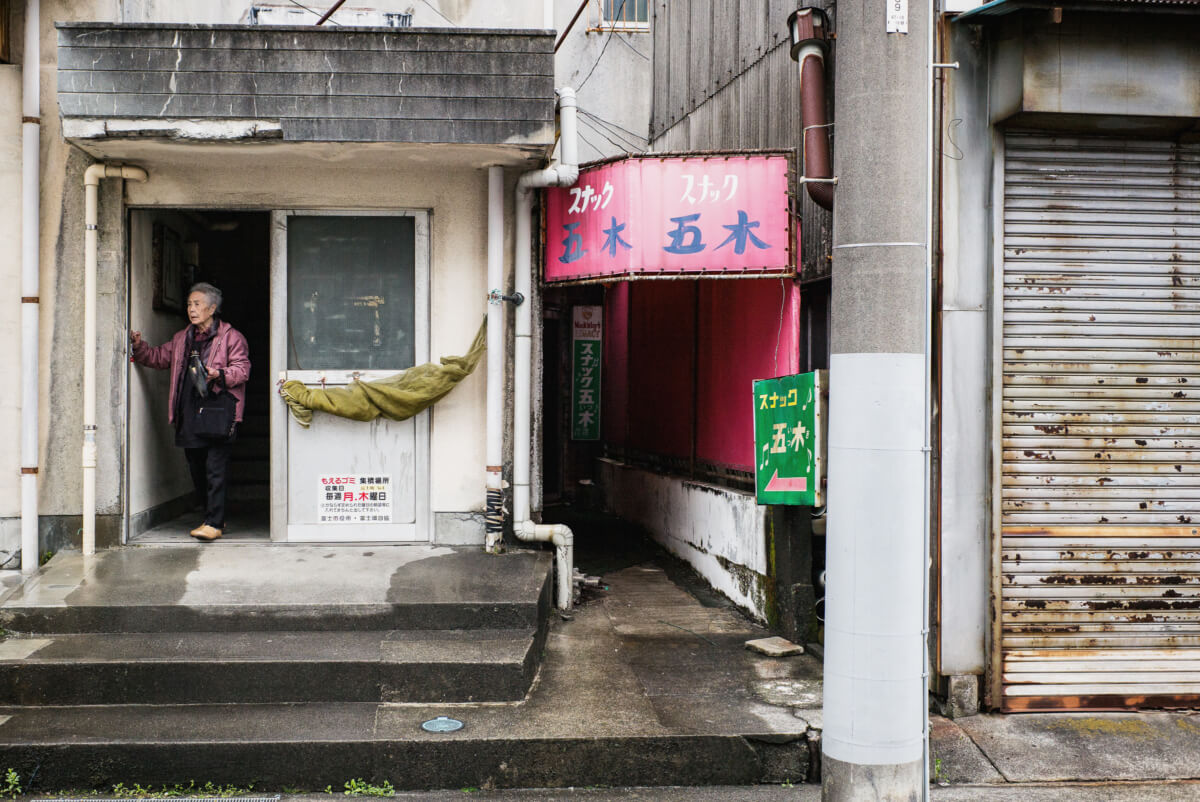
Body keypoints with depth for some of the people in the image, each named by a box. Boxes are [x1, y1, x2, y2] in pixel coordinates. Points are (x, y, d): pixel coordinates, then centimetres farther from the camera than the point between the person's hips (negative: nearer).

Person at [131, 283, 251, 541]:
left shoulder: (231, 337, 1)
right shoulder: (181, 339, 20)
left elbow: (242, 369, -6)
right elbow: (159, 357, 25)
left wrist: (219, 374, -23)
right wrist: (139, 347, 8)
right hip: (189, 415, 7)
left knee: (215, 469, -8)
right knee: (196, 470, 11)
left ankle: (214, 524, -6)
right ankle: (214, 517, 24)